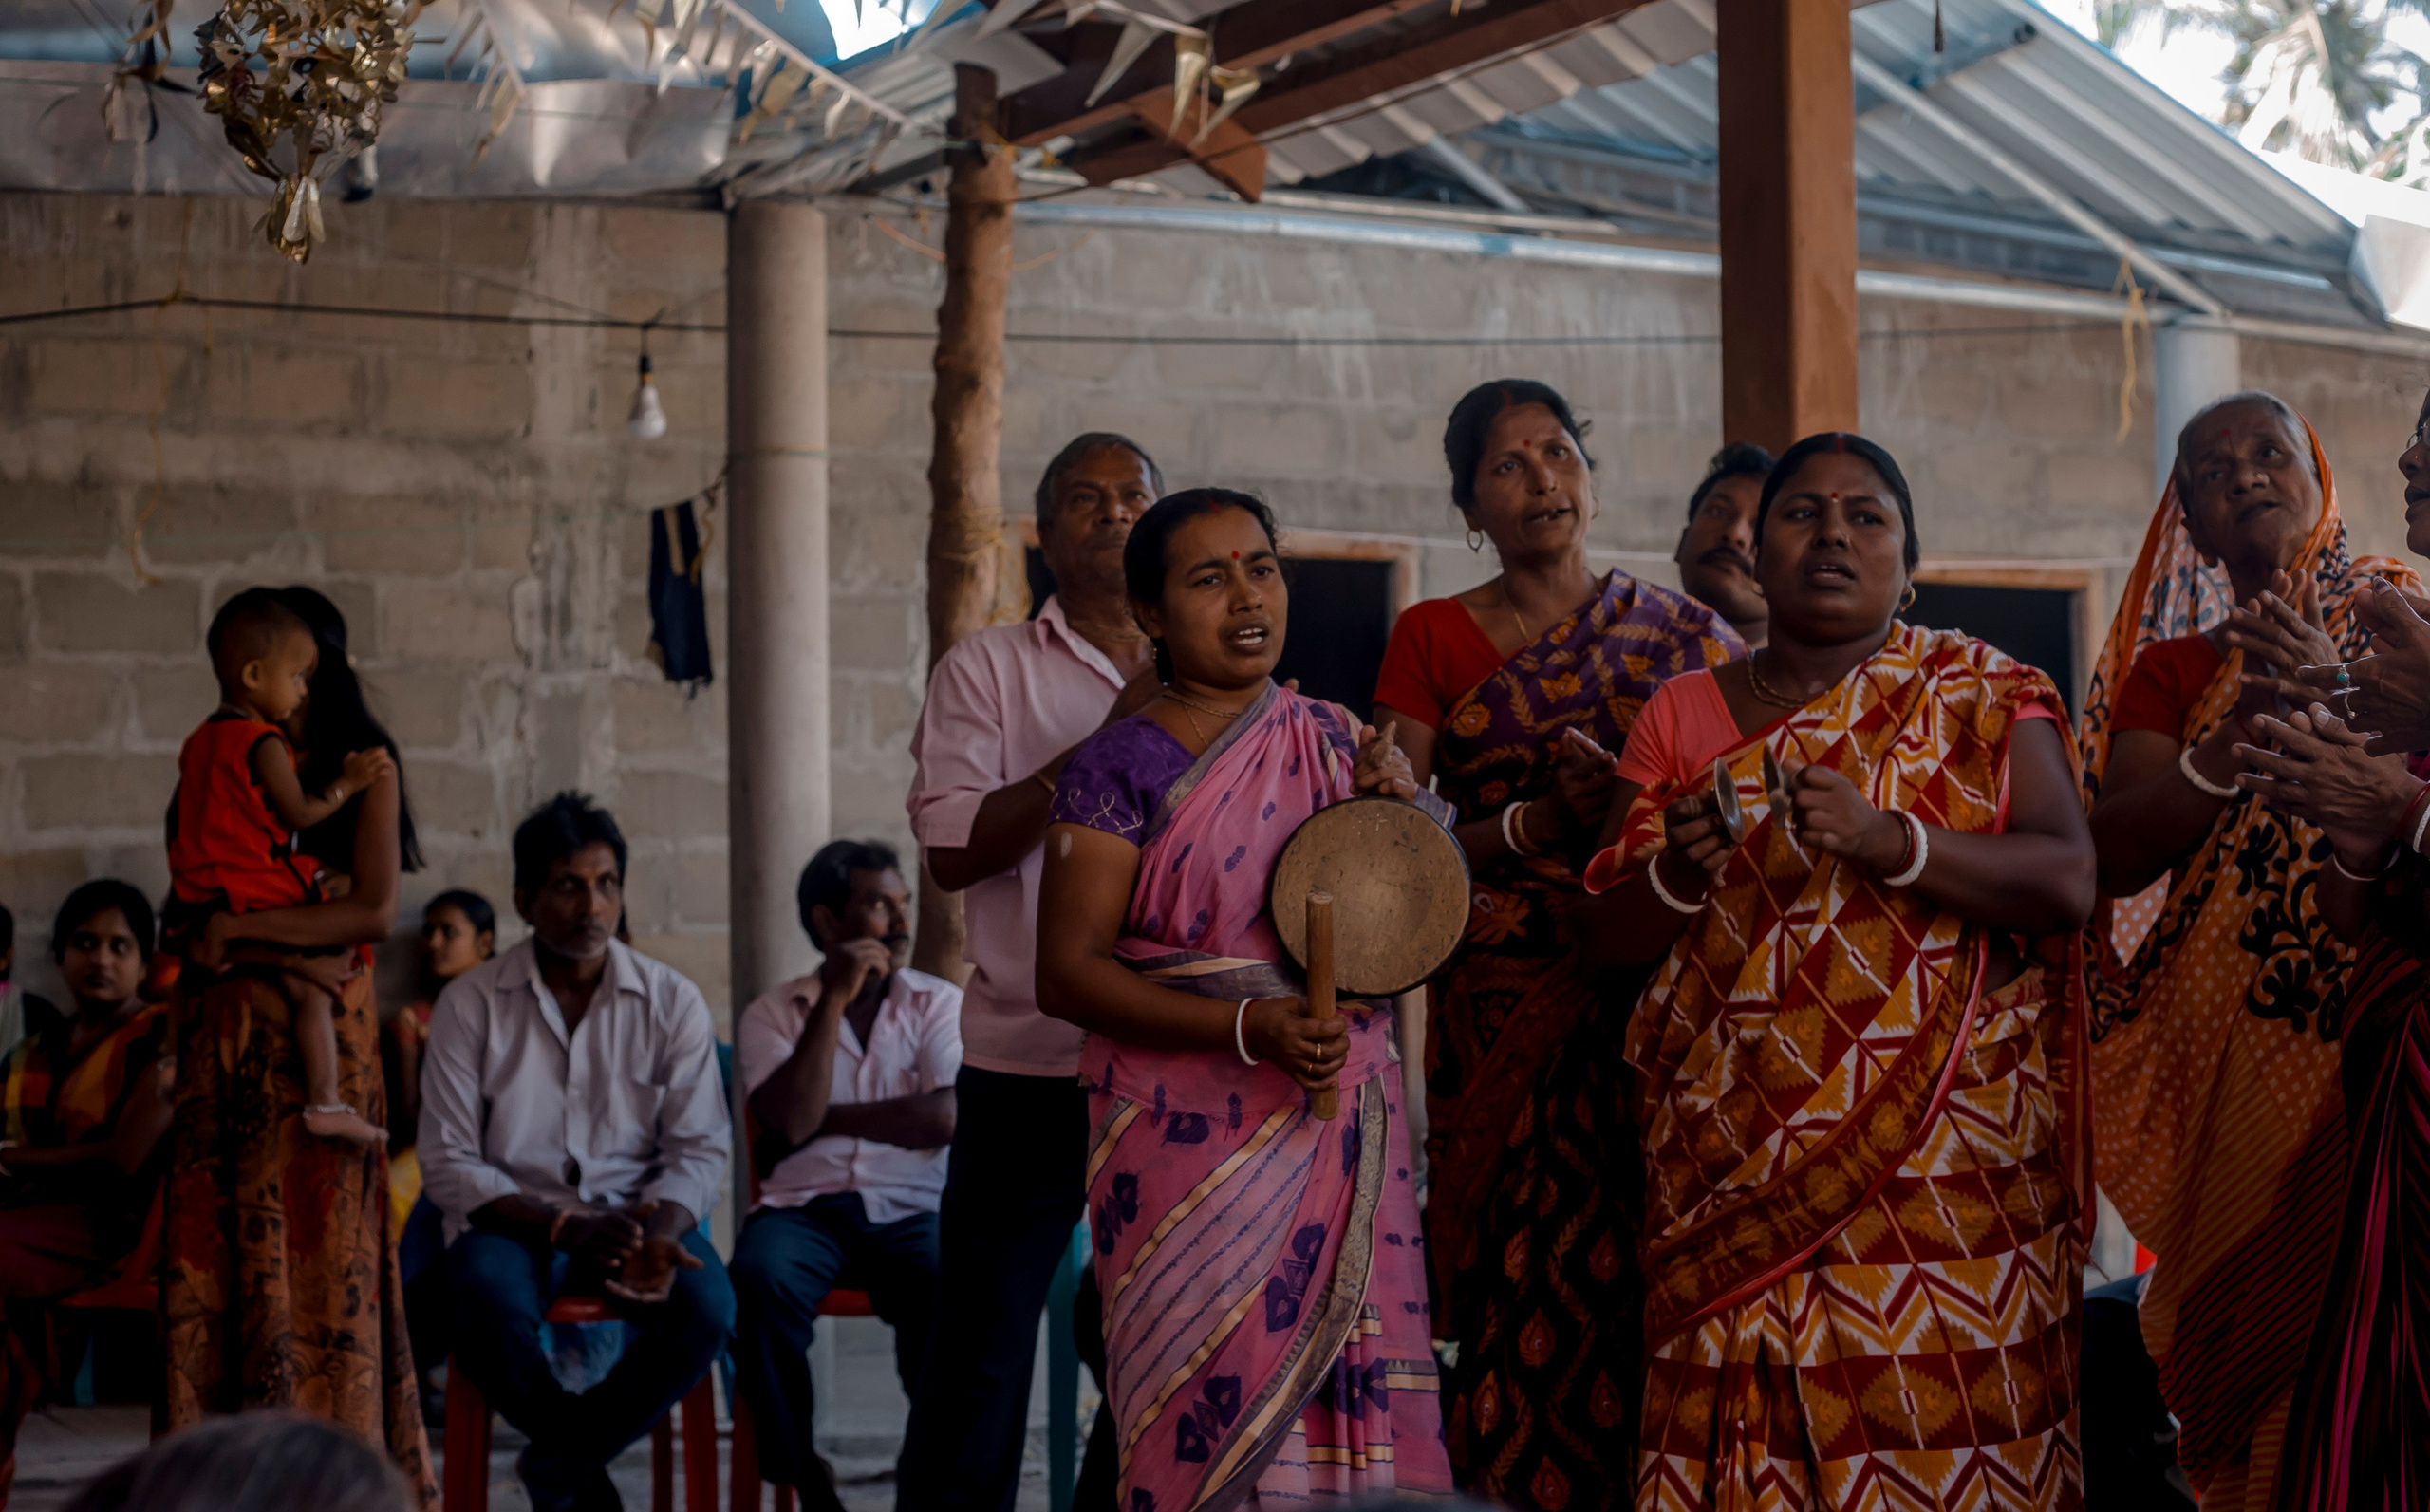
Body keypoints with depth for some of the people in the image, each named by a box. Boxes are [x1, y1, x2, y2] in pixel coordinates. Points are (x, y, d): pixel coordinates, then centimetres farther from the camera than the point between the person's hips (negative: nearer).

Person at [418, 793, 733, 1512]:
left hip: (636, 1213, 2)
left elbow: (698, 1150, 1)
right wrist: (563, 1227, -17)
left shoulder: (673, 1003, 3)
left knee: (707, 1309, -30)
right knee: (490, 1306, -36)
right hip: (513, 1219, -1)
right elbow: (448, 1163, -4)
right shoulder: (470, 1004, -1)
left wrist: (658, 1236, -21)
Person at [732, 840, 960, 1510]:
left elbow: (945, 1118, -5)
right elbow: (791, 1122, -8)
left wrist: (824, 1117, -3)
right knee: (761, 1278, -35)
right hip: (801, 1209, 0)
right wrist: (833, 1000, -8)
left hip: (909, 1210, 0)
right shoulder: (772, 1015, 10)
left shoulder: (940, 1003, 11)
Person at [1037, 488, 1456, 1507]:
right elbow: (1067, 973, -9)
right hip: (1192, 1145, -4)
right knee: (1215, 1414, -7)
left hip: (1342, 1136, 4)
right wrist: (1247, 1028, -19)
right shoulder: (1122, 767, -3)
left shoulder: (1336, 743, 12)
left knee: (1348, 1402, -2)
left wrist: (1404, 811, 0)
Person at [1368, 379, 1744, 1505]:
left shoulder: (1680, 632, 12)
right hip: (1500, 1019, 0)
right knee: (1522, 1304, -8)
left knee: (1641, 1292, -8)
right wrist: (1541, 823, -11)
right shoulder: (1431, 640, 11)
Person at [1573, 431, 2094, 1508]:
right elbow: (1605, 939, 10)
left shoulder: (1987, 699, 7)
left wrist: (1887, 840, -21)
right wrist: (1680, 867, -12)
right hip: (1738, 1168, 2)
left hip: (1944, 1169, -1)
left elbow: (2068, 883, -7)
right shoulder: (1683, 714, 12)